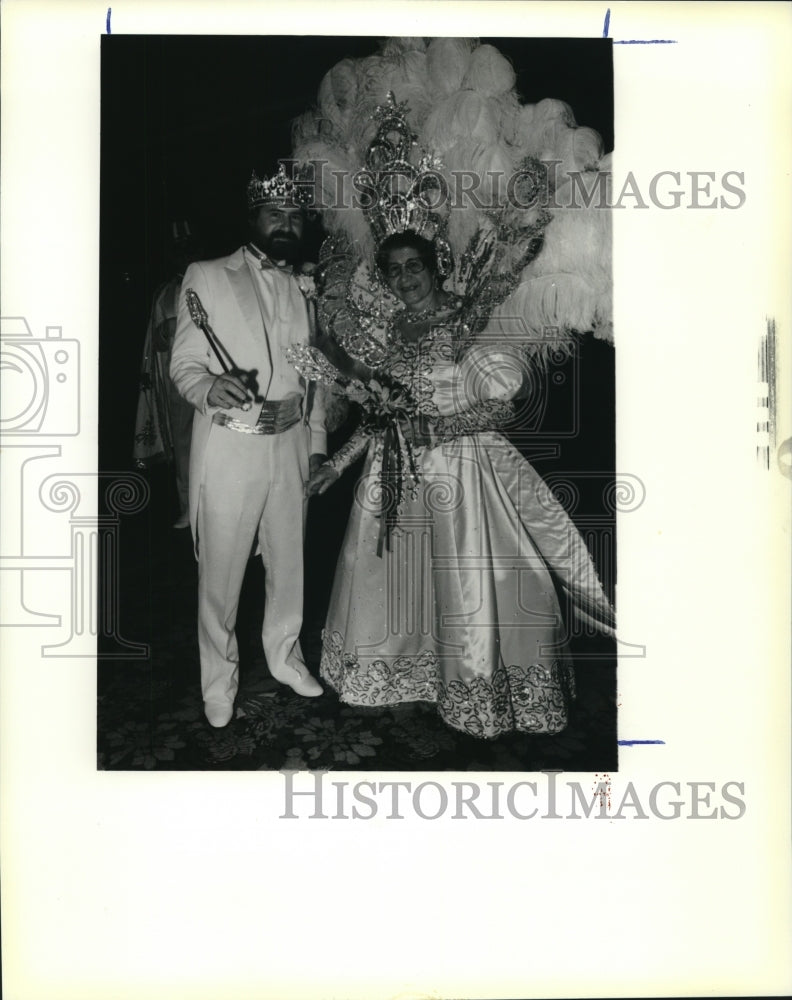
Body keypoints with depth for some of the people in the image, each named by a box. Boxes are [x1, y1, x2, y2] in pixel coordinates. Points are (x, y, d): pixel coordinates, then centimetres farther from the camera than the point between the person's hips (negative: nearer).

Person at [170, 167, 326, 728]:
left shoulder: (302, 290, 13)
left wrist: (317, 445, 13)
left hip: (290, 445, 5)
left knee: (289, 561, 14)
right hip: (228, 446, -4)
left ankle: (285, 657, 35)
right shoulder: (206, 278, -2)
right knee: (221, 571, 2)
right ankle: (219, 681, 19)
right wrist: (209, 388, -28)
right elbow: (184, 365, -6)